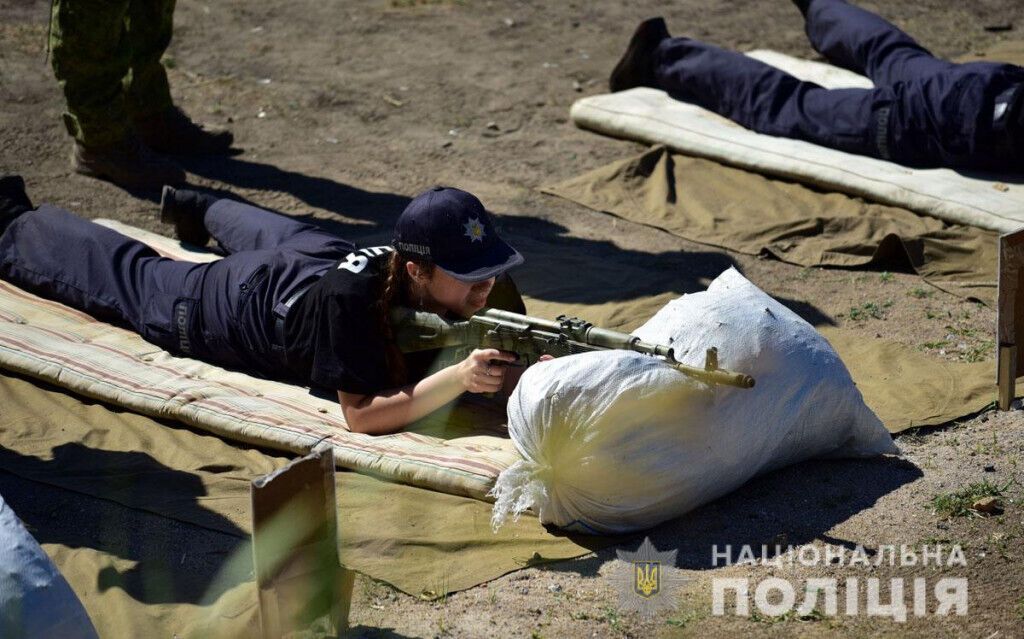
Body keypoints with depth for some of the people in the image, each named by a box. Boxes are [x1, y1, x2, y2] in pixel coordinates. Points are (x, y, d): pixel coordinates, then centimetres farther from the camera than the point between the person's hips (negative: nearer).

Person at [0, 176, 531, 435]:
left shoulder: (487, 284, -33)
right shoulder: (349, 300, -48)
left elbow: (515, 358, -22)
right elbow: (362, 416, -47)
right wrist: (461, 378, -59)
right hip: (233, 302, -4)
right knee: (127, 275, 23)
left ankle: (195, 208, 70)